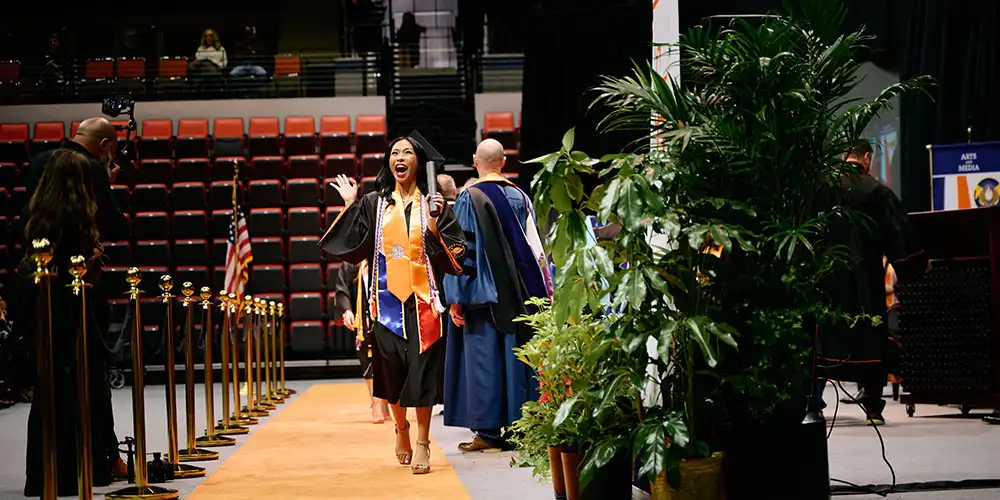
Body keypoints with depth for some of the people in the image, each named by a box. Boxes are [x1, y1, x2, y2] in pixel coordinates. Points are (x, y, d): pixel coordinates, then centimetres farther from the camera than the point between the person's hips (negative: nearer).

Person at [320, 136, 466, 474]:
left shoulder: (432, 203, 7)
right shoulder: (374, 203, 10)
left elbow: (454, 250, -1)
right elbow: (354, 247, 3)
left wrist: (436, 221, -14)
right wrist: (350, 206, 3)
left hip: (421, 298, -1)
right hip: (386, 298, 1)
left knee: (421, 369, -6)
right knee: (391, 367, 3)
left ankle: (423, 442, -1)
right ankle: (400, 426, 27)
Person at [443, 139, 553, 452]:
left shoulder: (469, 199, -8)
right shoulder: (520, 198, 5)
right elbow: (534, 246, 8)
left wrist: (456, 298, -7)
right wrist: (543, 294, 13)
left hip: (485, 295, -4)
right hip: (518, 294, 4)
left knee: (484, 357, -2)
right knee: (516, 355, 8)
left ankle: (489, 432, -3)